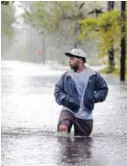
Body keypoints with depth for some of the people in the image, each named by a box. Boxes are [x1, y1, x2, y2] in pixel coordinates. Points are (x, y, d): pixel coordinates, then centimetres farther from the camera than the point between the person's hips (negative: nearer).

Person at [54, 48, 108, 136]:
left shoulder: (93, 75, 1)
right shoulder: (66, 76, 2)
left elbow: (103, 89, 10)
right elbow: (58, 90, 6)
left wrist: (94, 98, -6)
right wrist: (65, 99, -13)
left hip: (85, 116, 1)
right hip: (68, 110, -1)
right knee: (62, 128, -30)